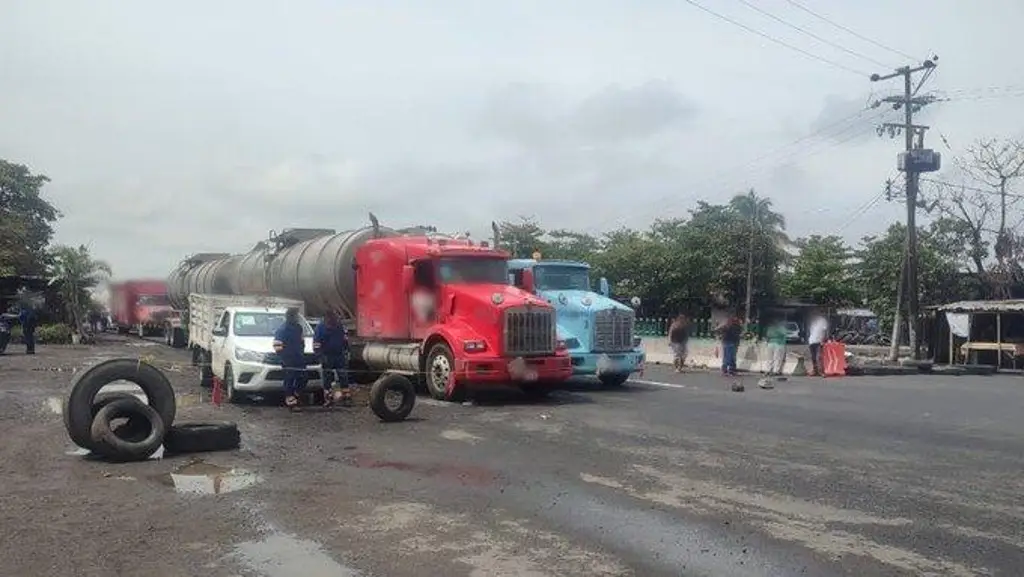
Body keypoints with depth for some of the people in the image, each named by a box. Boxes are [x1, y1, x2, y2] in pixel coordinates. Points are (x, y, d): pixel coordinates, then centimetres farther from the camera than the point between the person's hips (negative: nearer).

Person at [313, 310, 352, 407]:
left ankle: (347, 397, 4)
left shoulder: (340, 326, 1)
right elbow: (316, 343, -6)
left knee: (344, 377, 0)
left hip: (340, 355, 2)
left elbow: (345, 340, 12)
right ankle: (328, 399, 10)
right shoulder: (320, 327, -7)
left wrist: (346, 352, 9)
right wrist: (321, 355, -14)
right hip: (327, 357, -1)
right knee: (327, 379, 4)